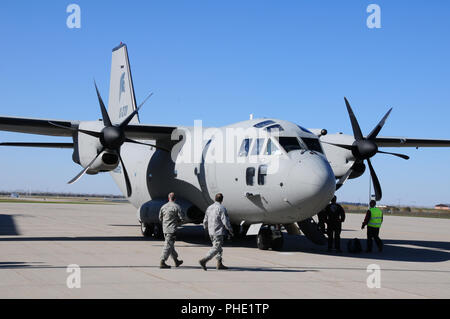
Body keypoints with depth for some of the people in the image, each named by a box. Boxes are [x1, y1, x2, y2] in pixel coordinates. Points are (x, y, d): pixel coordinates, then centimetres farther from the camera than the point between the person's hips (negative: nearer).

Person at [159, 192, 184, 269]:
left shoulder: (163, 206, 7)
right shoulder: (177, 207, -9)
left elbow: (160, 218, 15)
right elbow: (181, 219, -10)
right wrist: (177, 223, 10)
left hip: (165, 229, 7)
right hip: (172, 229, -6)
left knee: (171, 245, 17)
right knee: (168, 246, -5)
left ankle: (176, 261, 29)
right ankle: (162, 263, -9)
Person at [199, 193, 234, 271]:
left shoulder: (209, 208, 9)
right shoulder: (221, 208, -13)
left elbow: (205, 221, 15)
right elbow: (225, 221, -16)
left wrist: (207, 229, 32)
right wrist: (230, 230, -4)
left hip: (211, 232, 8)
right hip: (218, 232, -8)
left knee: (219, 247, 17)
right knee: (216, 248, -7)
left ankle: (219, 264, 18)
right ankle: (203, 260, -17)